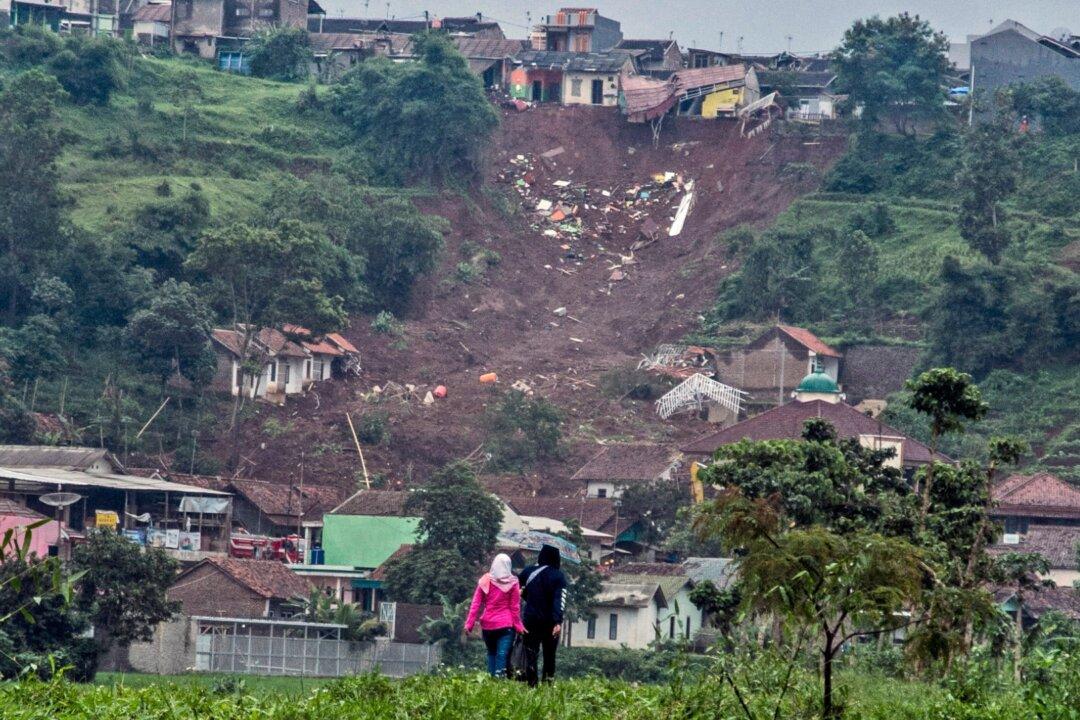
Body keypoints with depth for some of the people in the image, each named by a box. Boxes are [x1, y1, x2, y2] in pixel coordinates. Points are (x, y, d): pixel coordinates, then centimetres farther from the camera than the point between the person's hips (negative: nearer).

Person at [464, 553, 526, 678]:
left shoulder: (485, 581, 1)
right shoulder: (512, 583, -4)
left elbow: (476, 604, 0)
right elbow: (515, 607, -1)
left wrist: (469, 623, 3)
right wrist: (518, 626, 8)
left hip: (487, 625, 2)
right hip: (506, 625, -2)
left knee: (491, 653, 15)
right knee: (502, 654, -6)